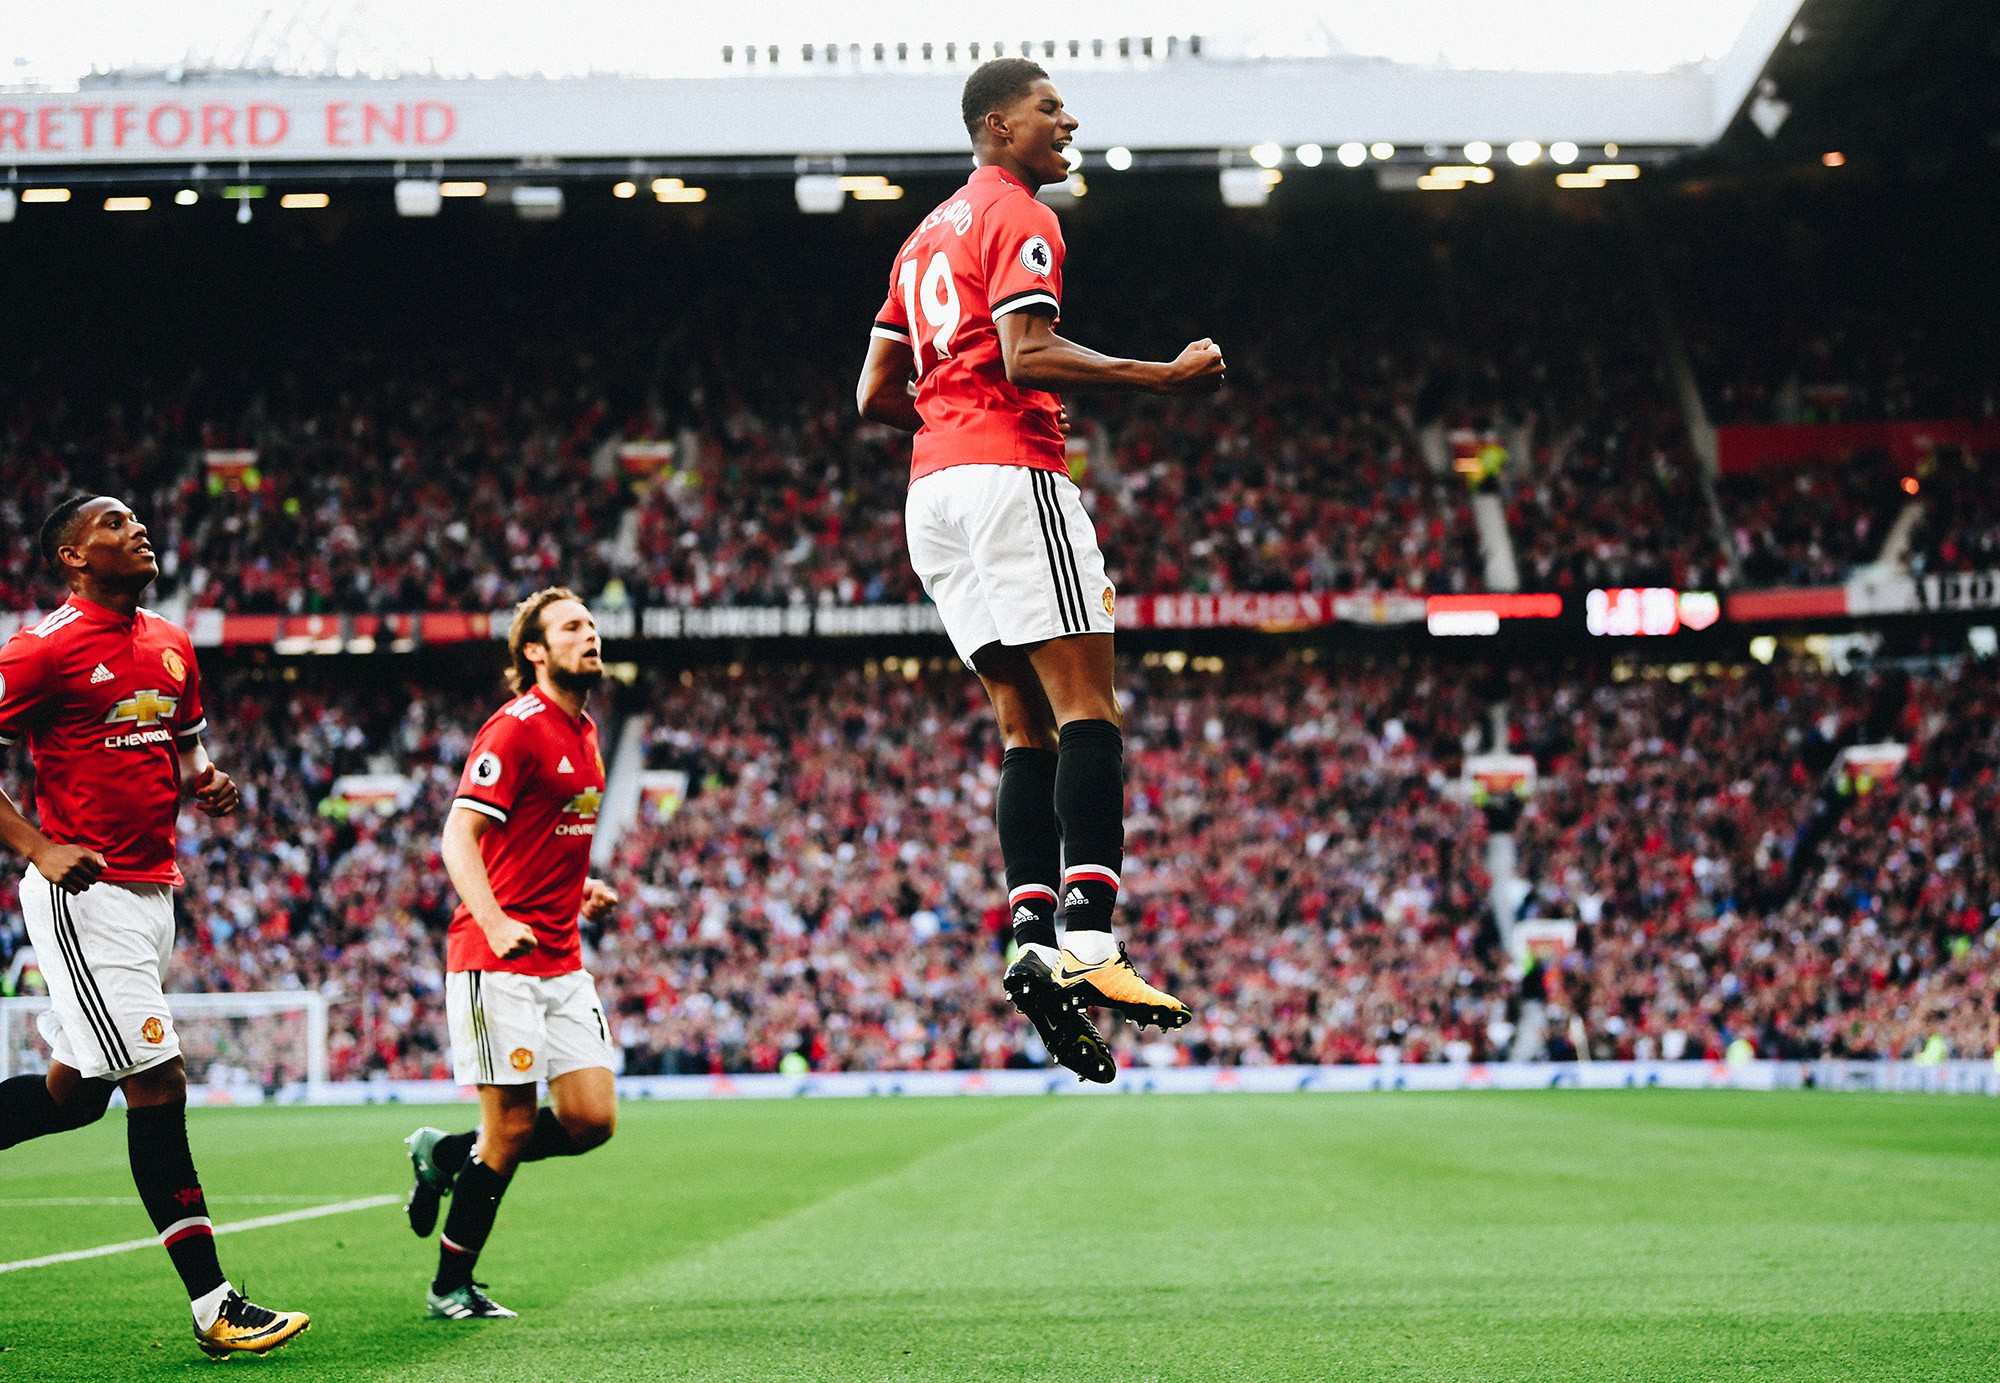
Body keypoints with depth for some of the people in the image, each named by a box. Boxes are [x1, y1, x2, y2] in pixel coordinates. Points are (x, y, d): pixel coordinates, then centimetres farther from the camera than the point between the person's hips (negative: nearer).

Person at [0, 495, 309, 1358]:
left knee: (76, 1091, 14)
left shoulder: (171, 645, 12)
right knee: (158, 1085, -10)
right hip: (84, 892, -8)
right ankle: (215, 1309, -7)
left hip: (151, 891, 8)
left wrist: (205, 783, 4)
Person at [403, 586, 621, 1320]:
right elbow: (460, 834, -18)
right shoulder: (515, 729, -12)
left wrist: (581, 887, 12)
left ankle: (446, 1154, 22)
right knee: (513, 1126, -5)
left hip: (562, 962, 8)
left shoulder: (584, 731, 16)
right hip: (499, 959, -8)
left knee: (592, 1120, 0)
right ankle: (451, 1286, 12)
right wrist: (494, 921, -32)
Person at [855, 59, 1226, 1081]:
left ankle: (1033, 940, -7)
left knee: (1027, 728, 6)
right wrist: (1165, 378, -13)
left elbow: (875, 395, 24)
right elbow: (1025, 356, -17)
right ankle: (1087, 942, -26)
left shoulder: (927, 234, 25)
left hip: (931, 495, 9)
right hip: (1008, 473, -9)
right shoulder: (1018, 217, -2)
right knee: (1086, 710, -14)